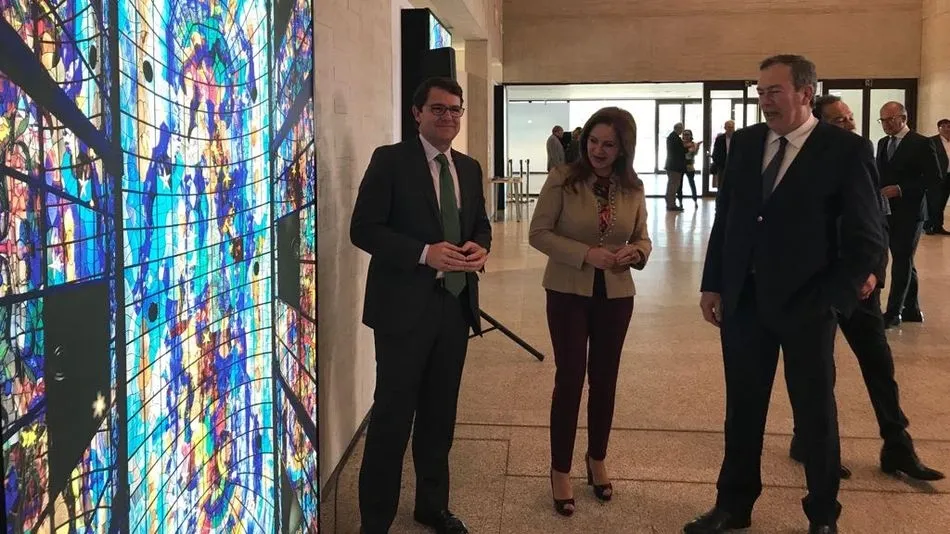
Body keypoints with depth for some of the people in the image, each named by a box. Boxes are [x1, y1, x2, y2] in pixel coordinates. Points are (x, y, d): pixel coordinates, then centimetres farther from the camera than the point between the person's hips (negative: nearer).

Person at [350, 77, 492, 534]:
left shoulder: (469, 168, 12)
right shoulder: (390, 159, -6)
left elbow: (480, 224, 19)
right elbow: (363, 229, -12)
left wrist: (480, 248, -6)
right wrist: (425, 253, -22)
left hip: (456, 305, 6)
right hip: (405, 307, -6)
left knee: (441, 413, 16)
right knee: (393, 416, 0)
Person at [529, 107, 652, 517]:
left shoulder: (633, 189, 0)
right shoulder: (562, 179, -10)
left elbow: (643, 239, 8)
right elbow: (538, 233, -10)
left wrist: (635, 252, -16)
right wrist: (585, 254, -22)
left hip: (616, 295, 3)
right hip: (568, 291, -3)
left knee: (605, 378, 14)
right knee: (570, 376, -1)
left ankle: (597, 460, 34)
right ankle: (561, 470, 15)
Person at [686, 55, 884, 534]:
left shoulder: (845, 150, -9)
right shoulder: (744, 142, 5)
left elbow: (867, 238, -8)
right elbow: (724, 216, 9)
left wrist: (834, 298, -13)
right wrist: (714, 285, 5)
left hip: (805, 305, -4)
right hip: (744, 299, 4)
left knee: (815, 412, 11)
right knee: (742, 407, 14)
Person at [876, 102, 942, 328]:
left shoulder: (921, 144, -8)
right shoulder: (883, 143, 14)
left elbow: (934, 179, -12)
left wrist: (900, 189, -19)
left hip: (909, 212, -7)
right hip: (888, 211, 7)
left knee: (902, 261, -5)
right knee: (903, 261, 13)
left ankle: (893, 312, -2)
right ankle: (912, 309, 22)